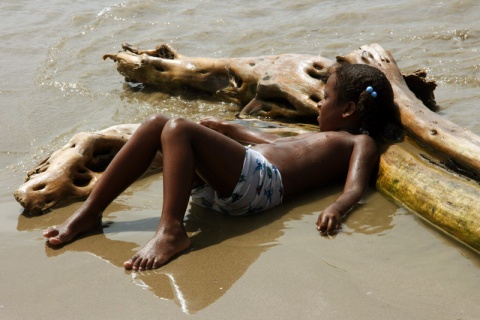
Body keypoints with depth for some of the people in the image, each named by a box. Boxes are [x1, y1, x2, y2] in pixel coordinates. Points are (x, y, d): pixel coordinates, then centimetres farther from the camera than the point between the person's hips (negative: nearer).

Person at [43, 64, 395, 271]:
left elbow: (356, 187, -7)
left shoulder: (361, 143, 12)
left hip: (259, 179, -9)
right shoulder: (322, 138, 38)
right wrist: (231, 128, 55)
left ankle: (171, 232, -33)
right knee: (156, 124, -6)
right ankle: (90, 213, -7)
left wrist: (336, 209, -29)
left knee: (179, 129, -27)